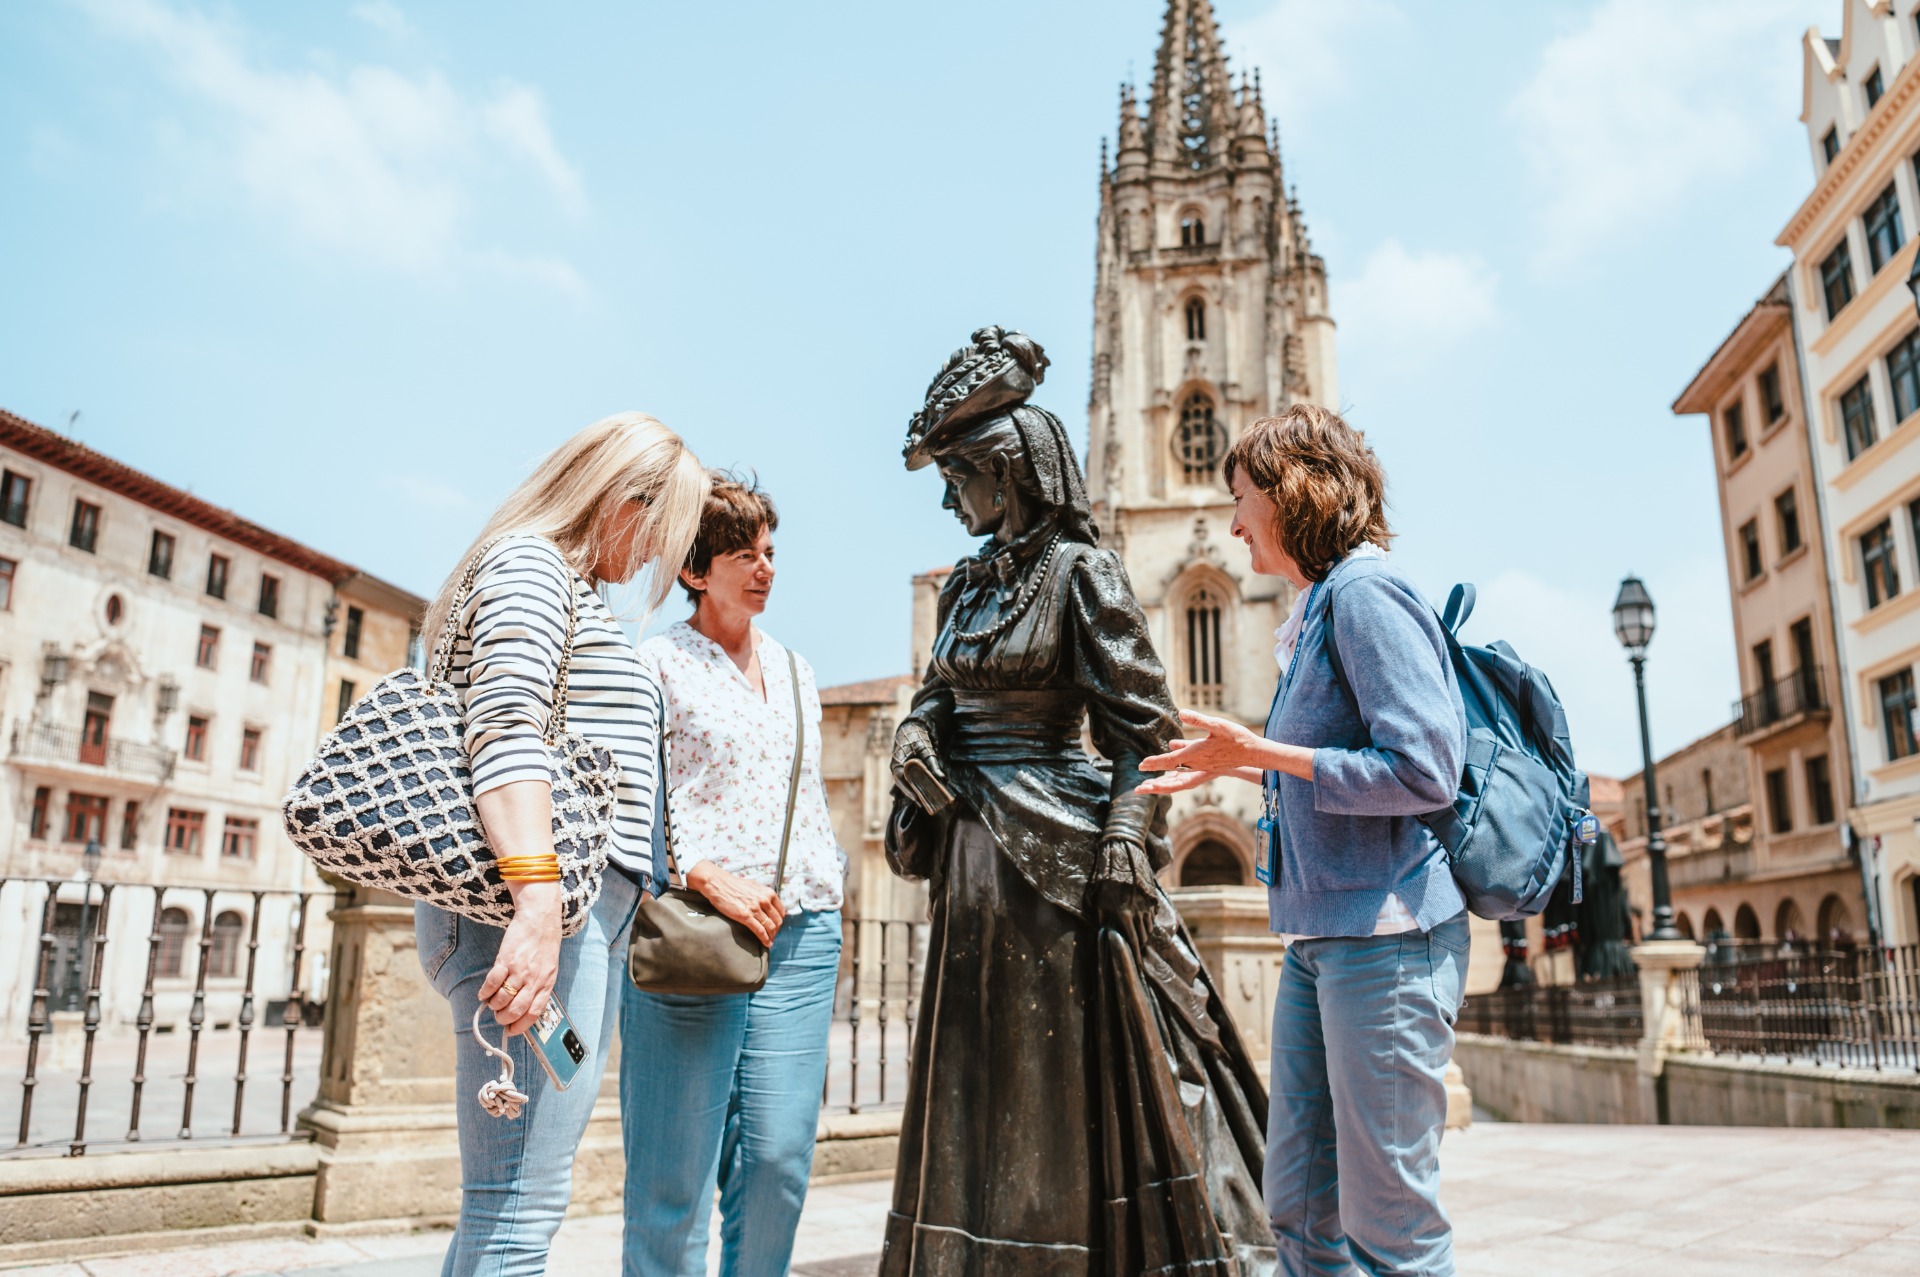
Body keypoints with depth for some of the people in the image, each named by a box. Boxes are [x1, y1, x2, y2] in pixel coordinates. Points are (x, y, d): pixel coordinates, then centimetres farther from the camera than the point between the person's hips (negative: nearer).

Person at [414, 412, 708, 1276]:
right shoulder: (530, 563, -3)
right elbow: (503, 728, -19)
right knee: (521, 1202, -11)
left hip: (587, 912, 10)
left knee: (519, 1196, 12)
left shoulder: (576, 596, 27)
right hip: (539, 909, -10)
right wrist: (539, 903, -30)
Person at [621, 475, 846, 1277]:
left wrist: (829, 904, 15)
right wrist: (710, 878, -18)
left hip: (799, 933, 5)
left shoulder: (794, 671, 20)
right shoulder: (658, 664, 2)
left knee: (780, 1156, 2)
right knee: (676, 1166, -2)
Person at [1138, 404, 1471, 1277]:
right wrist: (1234, 768, 20)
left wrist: (1259, 752, -15)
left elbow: (1424, 771, -20)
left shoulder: (1363, 593, -11)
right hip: (1318, 938, 10)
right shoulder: (1317, 609, 18)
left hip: (1384, 936, -9)